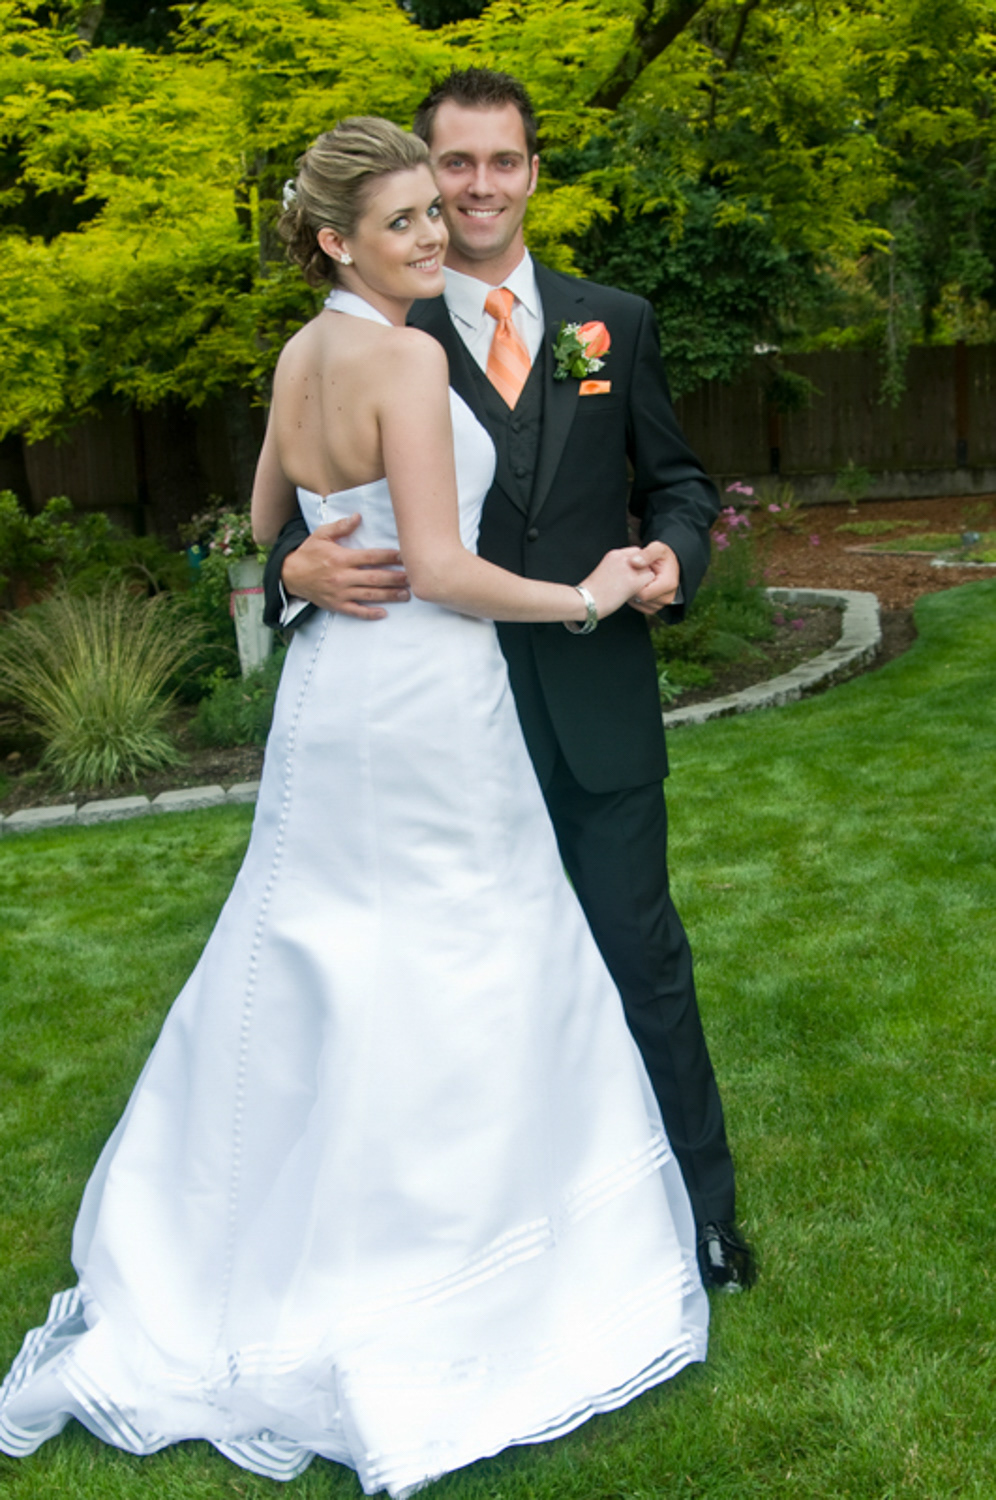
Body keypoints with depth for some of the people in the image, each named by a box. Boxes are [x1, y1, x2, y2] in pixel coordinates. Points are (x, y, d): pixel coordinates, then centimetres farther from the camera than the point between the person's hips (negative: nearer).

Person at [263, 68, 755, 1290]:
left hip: (599, 714, 1)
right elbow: (316, 516, 2)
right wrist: (301, 571, -21)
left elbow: (675, 480, 12)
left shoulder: (614, 323, 7)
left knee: (642, 959, 8)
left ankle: (699, 1206, 27)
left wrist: (674, 550, -9)